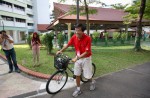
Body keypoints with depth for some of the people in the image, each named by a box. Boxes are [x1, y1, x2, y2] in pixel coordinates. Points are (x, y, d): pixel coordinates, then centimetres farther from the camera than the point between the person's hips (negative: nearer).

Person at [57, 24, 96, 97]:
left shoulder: (87, 38, -24)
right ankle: (78, 89, 28)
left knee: (87, 75, 6)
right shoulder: (74, 37, -10)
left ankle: (92, 82, 41)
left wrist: (77, 57, -30)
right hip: (78, 58, 4)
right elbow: (68, 45, 4)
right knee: (77, 74, 8)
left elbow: (86, 52, -24)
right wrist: (60, 51, -5)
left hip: (86, 58, -4)